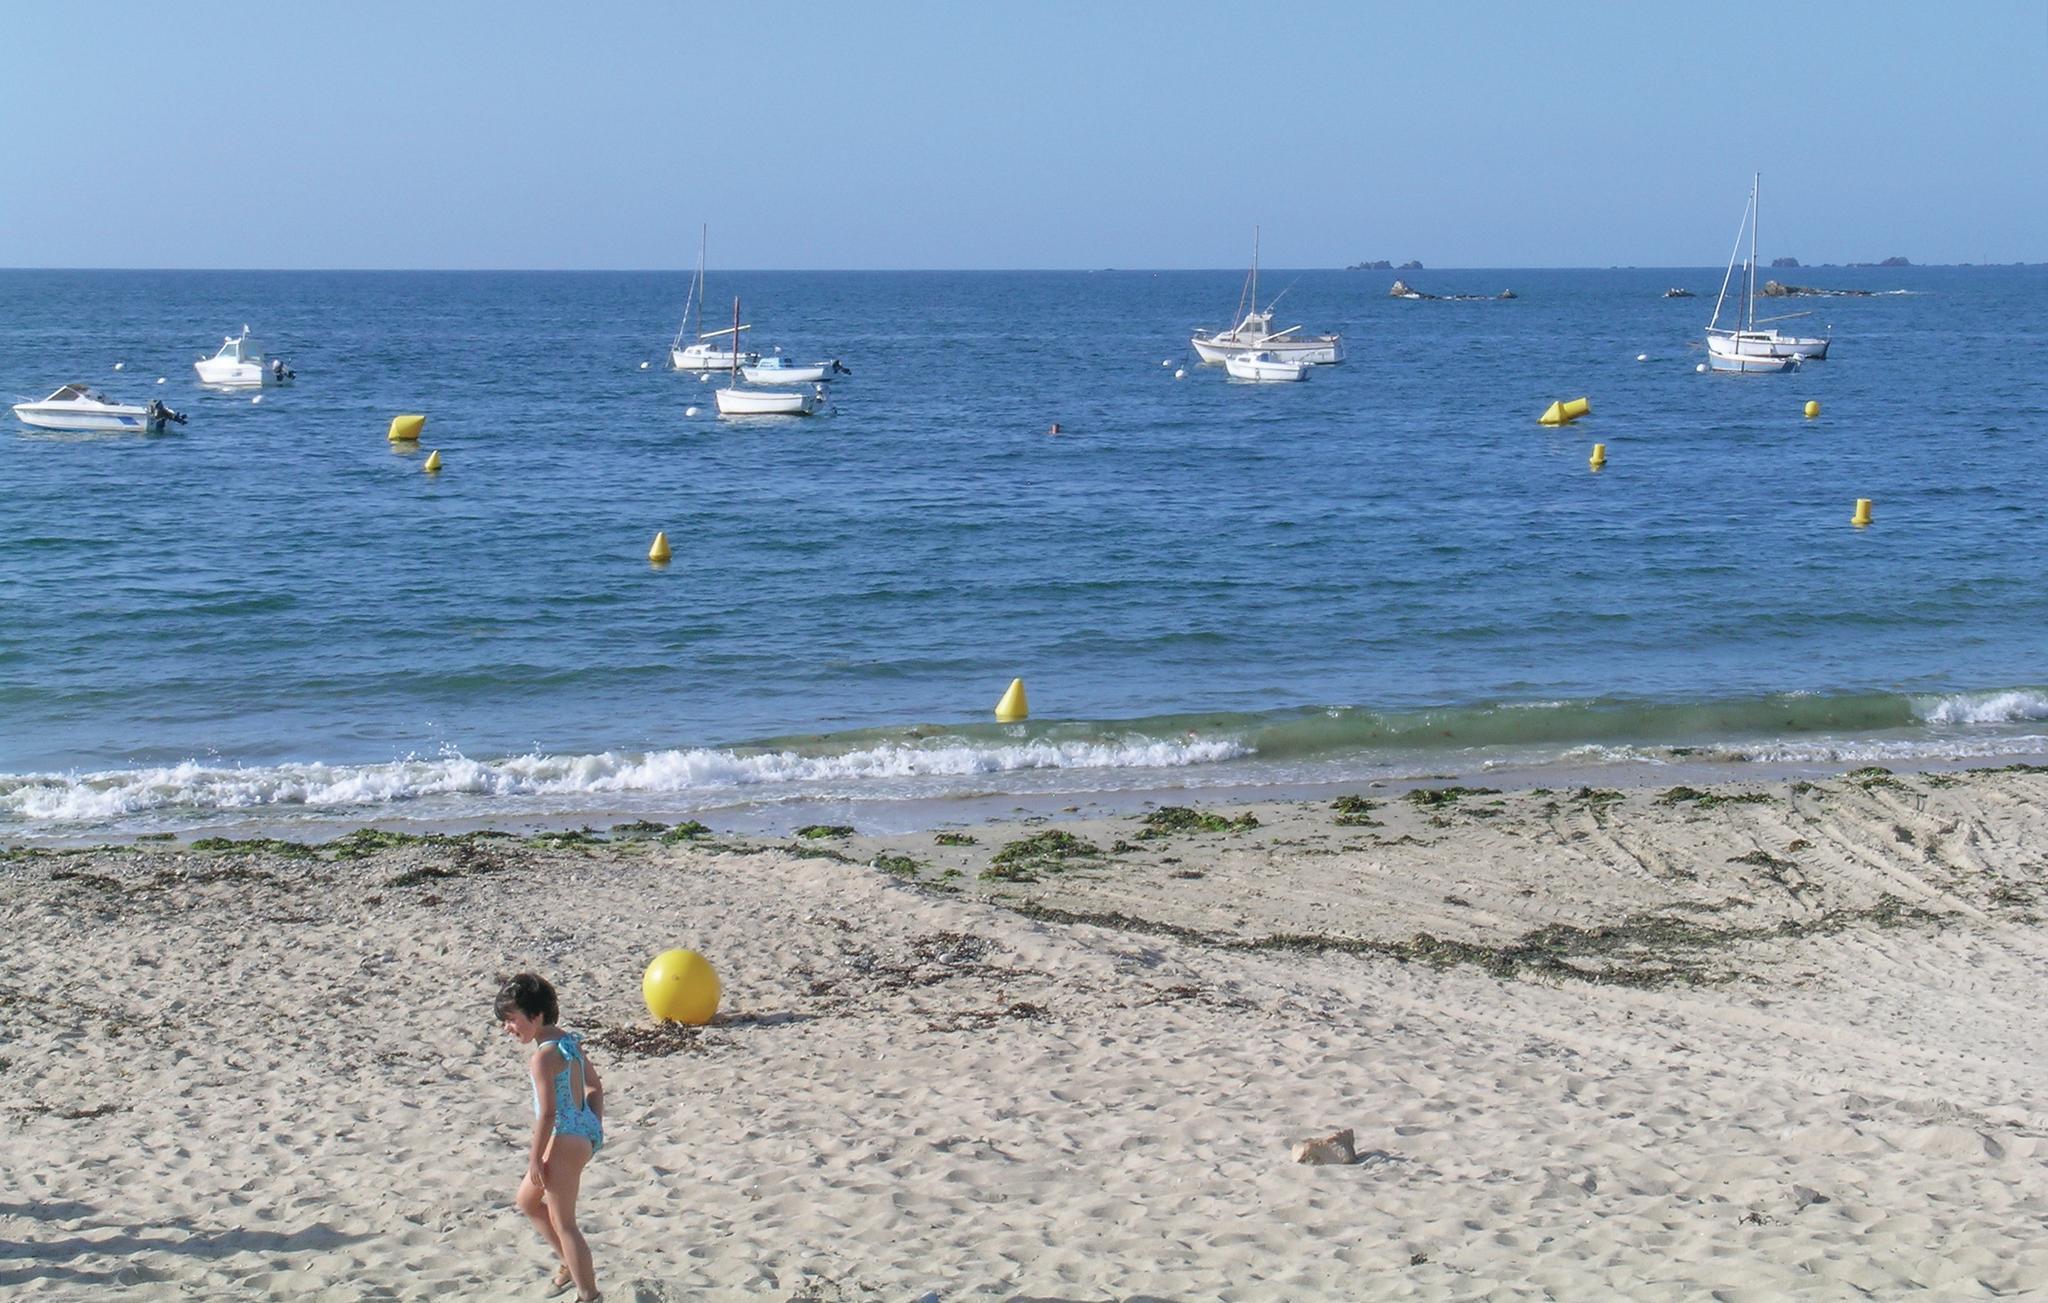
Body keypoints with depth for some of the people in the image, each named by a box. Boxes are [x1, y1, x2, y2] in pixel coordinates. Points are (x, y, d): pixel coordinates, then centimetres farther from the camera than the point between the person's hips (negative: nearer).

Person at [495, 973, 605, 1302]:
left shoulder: (544, 1055, -21)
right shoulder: (570, 1043, 7)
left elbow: (548, 1112, -22)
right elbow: (595, 1086, 16)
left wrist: (536, 1158, -15)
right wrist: (596, 1127, 17)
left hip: (565, 1140, -10)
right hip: (585, 1133, 10)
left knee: (563, 1223, 2)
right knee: (527, 1201, 25)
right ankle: (572, 1266, 31)